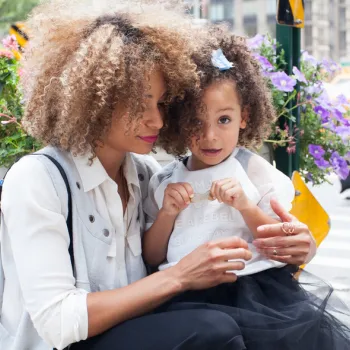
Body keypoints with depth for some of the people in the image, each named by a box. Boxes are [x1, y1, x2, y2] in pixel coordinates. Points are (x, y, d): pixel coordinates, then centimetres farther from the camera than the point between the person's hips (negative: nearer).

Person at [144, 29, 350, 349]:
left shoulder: (256, 171, 6)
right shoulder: (164, 182, 14)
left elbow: (281, 248, 4)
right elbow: (152, 258, 16)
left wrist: (245, 206, -10)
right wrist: (166, 214, -2)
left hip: (255, 287, -1)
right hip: (190, 294, 1)